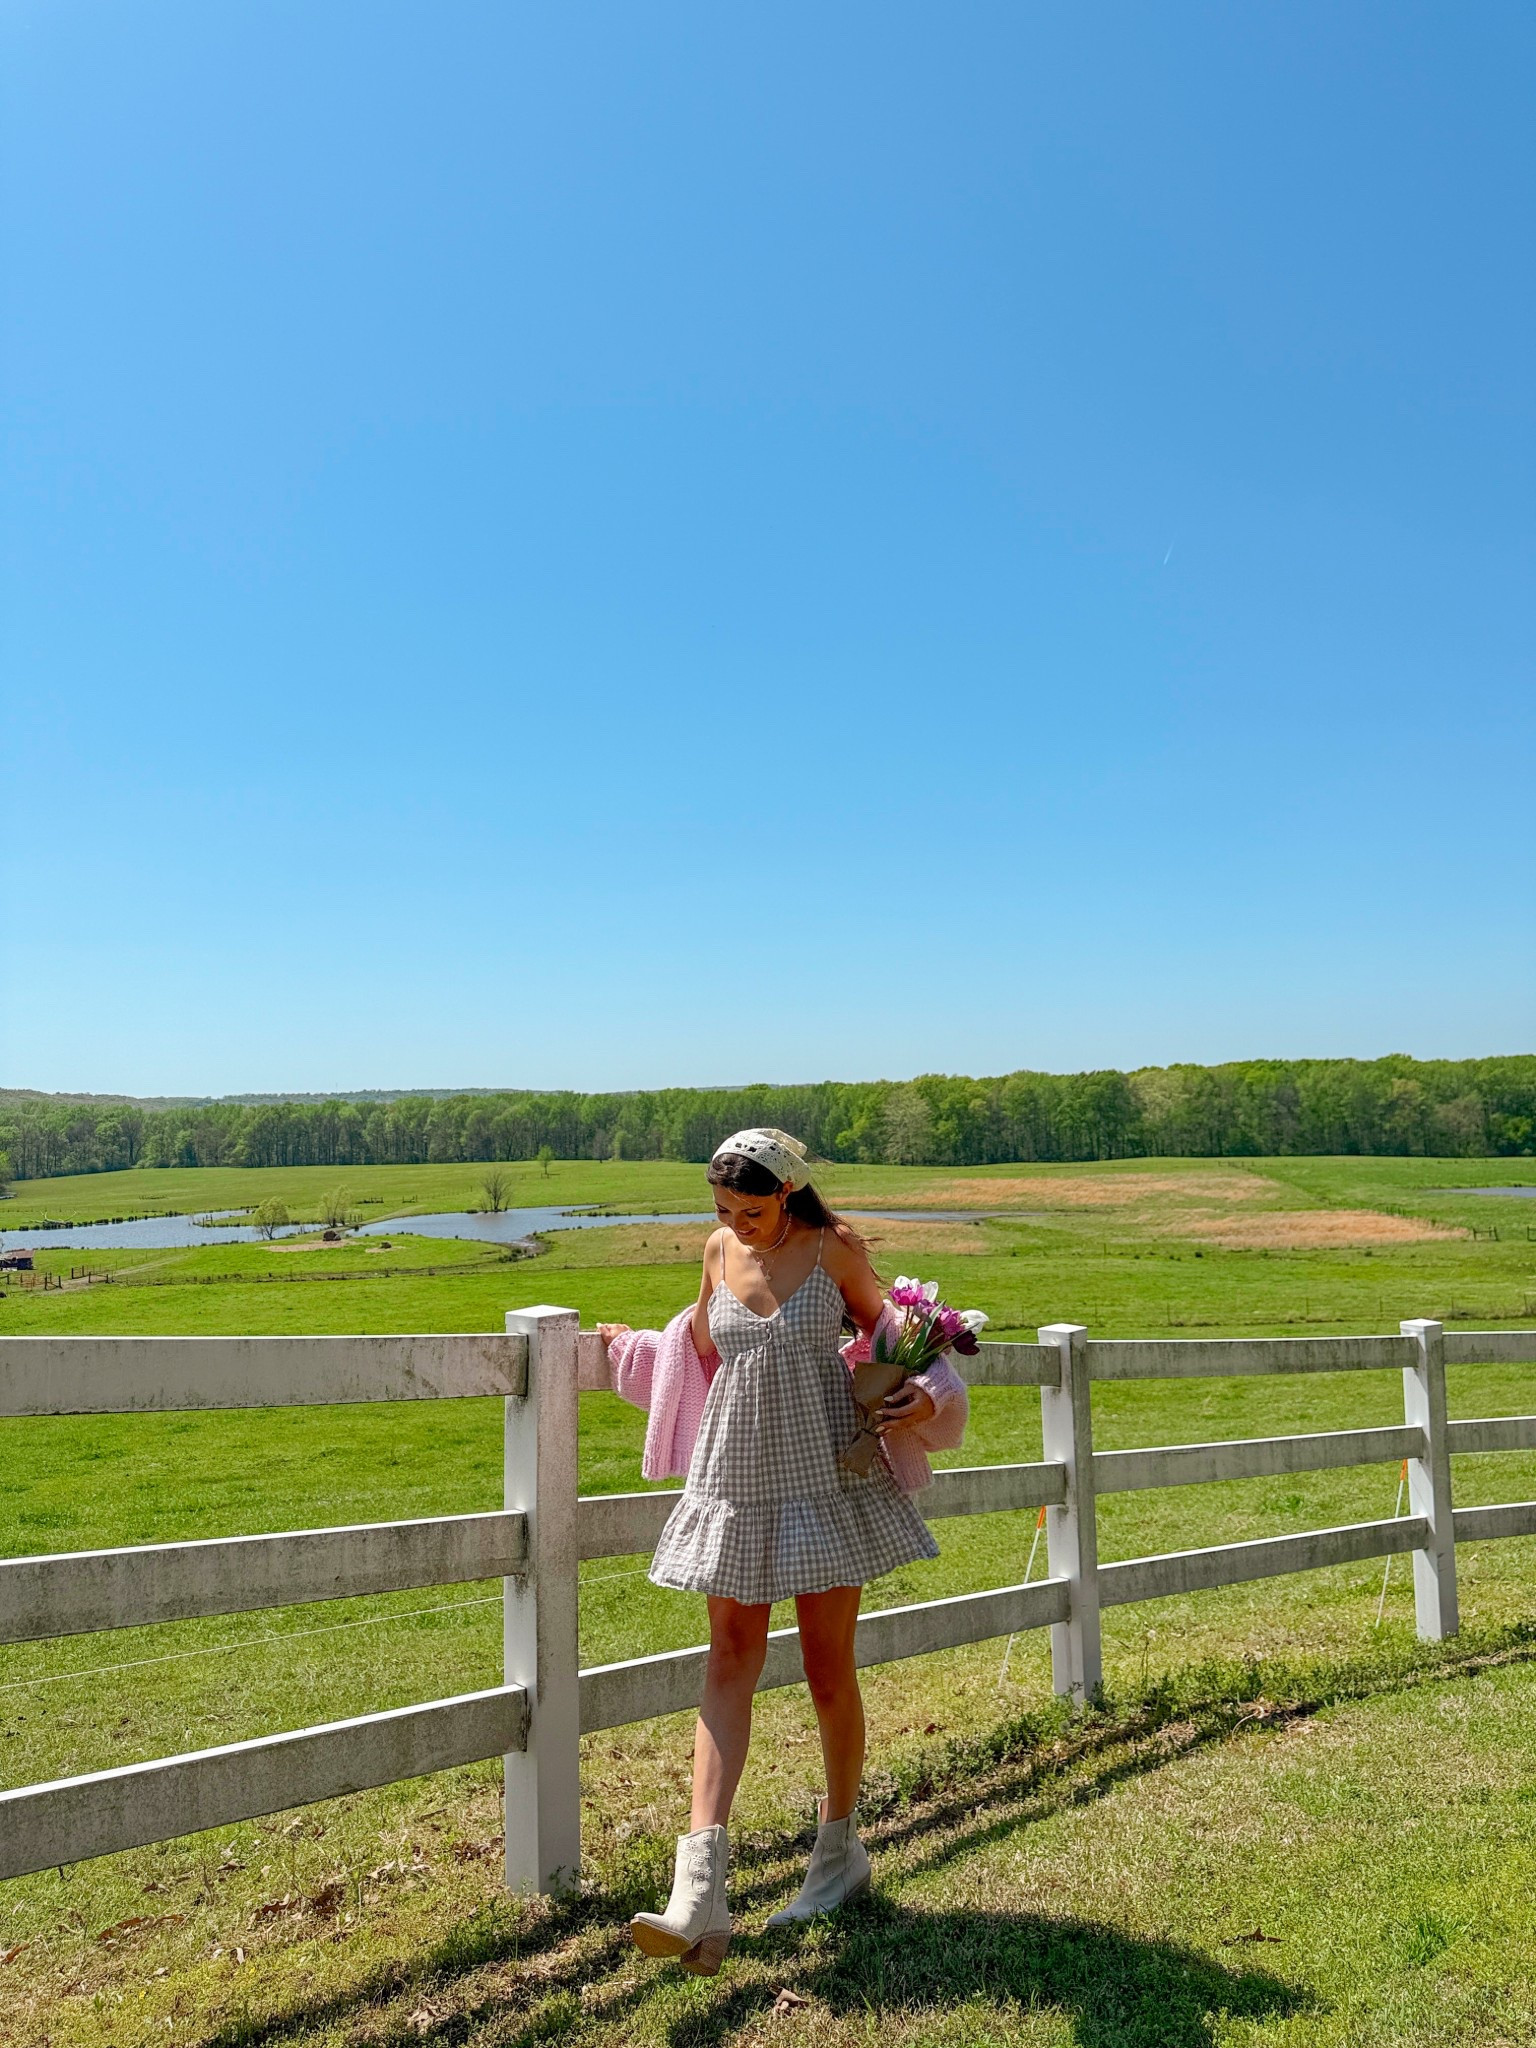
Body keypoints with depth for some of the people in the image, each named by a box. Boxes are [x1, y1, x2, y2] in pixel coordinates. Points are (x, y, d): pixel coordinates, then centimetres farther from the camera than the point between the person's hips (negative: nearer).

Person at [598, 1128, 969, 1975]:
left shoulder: (833, 1248, -7)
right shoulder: (720, 1249, 3)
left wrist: (923, 1399, -12)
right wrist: (628, 1345, 26)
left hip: (826, 1477, -3)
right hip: (734, 1478, 3)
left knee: (828, 1667, 8)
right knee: (730, 1661, -2)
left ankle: (840, 1847, 30)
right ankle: (699, 1891, -5)